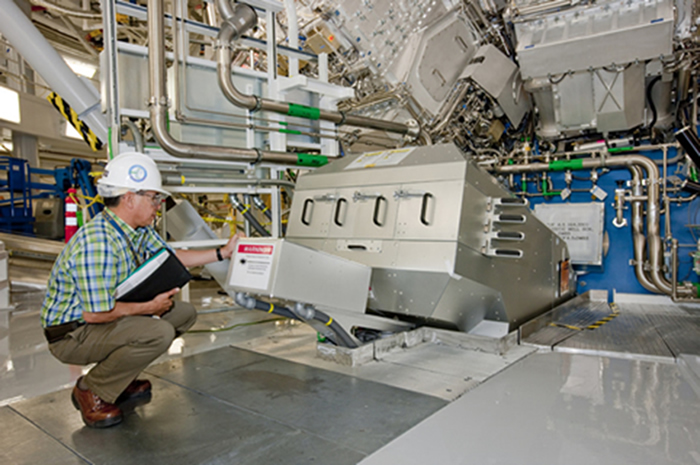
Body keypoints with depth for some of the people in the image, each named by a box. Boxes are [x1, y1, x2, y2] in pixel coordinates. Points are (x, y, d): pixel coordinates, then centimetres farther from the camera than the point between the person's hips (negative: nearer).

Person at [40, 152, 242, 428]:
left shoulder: (140, 230, -1)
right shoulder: (98, 242, -30)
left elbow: (170, 257, 12)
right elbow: (95, 313, -30)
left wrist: (223, 253, 9)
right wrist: (150, 307, -19)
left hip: (107, 319, 9)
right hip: (72, 335, -9)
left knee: (184, 313, 6)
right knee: (158, 333, -30)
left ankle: (119, 379, 14)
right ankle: (91, 391, -5)